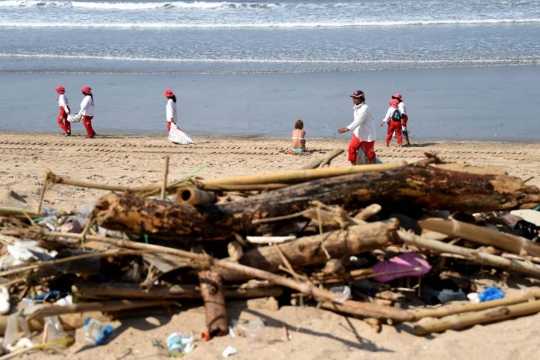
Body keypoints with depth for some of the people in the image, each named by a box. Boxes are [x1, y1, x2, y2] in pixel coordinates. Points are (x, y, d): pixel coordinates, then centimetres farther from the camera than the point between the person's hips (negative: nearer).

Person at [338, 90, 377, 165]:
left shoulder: (364, 108, -25)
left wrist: (347, 129, -45)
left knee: (369, 152, 4)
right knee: (351, 148, 1)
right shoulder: (355, 108, 5)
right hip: (358, 133, 8)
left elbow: (358, 121, -35)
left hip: (368, 134, -8)